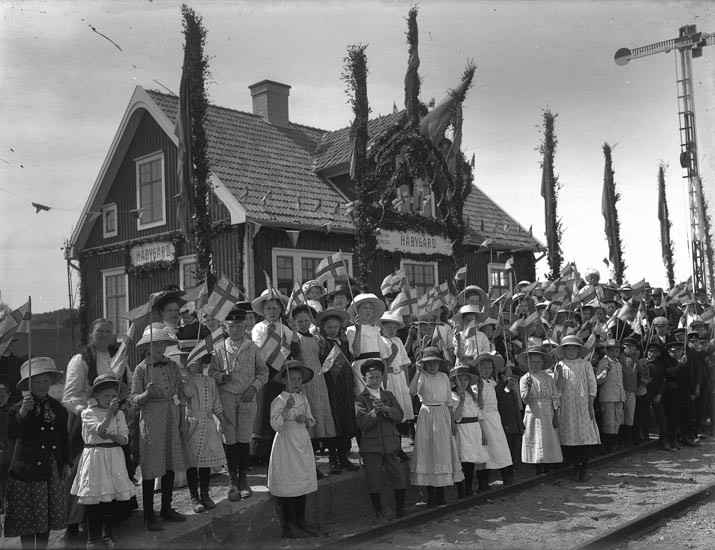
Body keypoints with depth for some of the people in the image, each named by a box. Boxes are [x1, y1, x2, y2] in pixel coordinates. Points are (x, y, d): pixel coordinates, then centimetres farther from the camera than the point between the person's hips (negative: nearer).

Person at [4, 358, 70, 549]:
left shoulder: (58, 408, 6)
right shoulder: (19, 408, -7)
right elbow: (12, 434, -21)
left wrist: (66, 463, 9)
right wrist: (22, 413, -34)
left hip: (52, 471, 4)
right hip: (27, 469, -4)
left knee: (47, 516, 12)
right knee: (27, 518, 2)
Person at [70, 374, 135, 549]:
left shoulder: (119, 413, 6)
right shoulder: (88, 413, -4)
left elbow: (124, 439, 1)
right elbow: (99, 429, -19)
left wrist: (109, 435, -16)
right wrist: (109, 412, -27)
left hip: (114, 458, 3)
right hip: (94, 456, -3)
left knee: (111, 498, 7)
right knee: (93, 500, 2)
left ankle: (108, 534, 21)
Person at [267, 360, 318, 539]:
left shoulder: (303, 399, 9)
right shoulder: (279, 401, -11)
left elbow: (311, 420, 16)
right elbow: (276, 424, -22)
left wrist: (305, 419, -6)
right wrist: (287, 408, -32)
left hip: (303, 443, 7)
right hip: (286, 444, -6)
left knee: (303, 482, 12)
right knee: (287, 484, -3)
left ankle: (301, 521, 25)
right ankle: (287, 526, 7)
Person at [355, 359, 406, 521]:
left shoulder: (389, 395, 11)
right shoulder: (360, 399, 0)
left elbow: (399, 415, -1)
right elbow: (363, 424, -10)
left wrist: (385, 409, -17)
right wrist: (374, 412, -23)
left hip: (390, 443, 3)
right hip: (371, 446, -3)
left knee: (399, 478, 3)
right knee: (374, 481, 2)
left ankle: (400, 510, 20)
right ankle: (378, 513, 17)